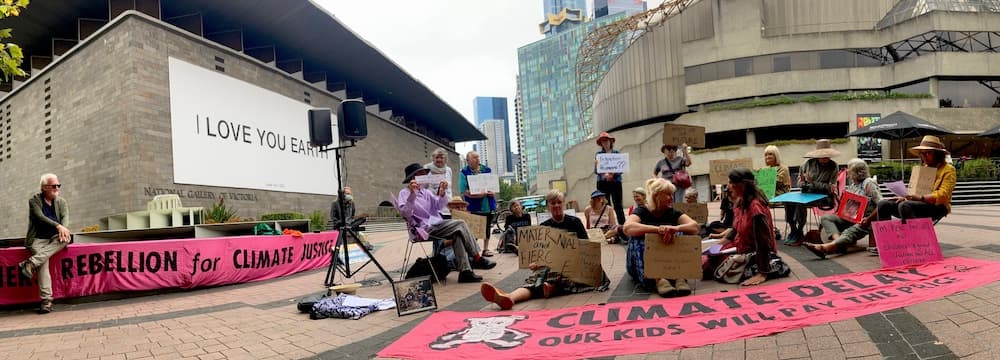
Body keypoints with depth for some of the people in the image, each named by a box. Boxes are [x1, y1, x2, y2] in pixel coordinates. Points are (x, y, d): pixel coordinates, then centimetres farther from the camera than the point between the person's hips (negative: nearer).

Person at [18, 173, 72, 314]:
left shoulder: (61, 202, 13)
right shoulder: (34, 201, 2)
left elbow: (65, 216, -3)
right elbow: (40, 217, -13)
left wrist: (63, 228, -26)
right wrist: (58, 226, -29)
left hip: (54, 238, 3)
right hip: (38, 239, -3)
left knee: (67, 237, -31)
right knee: (43, 262, -28)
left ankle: (31, 263, -35)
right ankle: (46, 300, -33)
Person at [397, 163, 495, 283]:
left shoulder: (425, 191, 20)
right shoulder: (405, 193, -2)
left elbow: (438, 206, 8)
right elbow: (405, 214, -18)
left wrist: (442, 193, -11)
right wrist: (412, 194, -28)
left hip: (435, 225, 8)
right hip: (425, 229, -7)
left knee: (458, 235, -15)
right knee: (461, 224, -16)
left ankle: (465, 271, -15)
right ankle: (477, 259, -10)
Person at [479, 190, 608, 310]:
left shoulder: (574, 222, 9)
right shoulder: (544, 226, 15)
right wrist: (534, 262, -12)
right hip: (551, 263, -2)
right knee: (536, 279, -35)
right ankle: (509, 297, -62)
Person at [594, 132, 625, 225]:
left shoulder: (616, 153, 6)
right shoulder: (598, 154, 9)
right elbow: (595, 171, 4)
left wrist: (612, 174, -15)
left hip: (615, 182, -1)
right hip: (602, 183, 1)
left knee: (618, 205, -4)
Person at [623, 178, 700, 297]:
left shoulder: (673, 213, 5)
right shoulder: (641, 212, -5)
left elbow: (694, 227, -14)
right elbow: (628, 228, -29)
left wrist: (676, 228, -35)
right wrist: (658, 229, -41)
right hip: (641, 268, -2)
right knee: (637, 239, -28)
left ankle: (679, 276, -38)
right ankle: (657, 279, -48)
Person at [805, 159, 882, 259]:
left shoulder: (868, 183, -4)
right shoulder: (851, 185, 20)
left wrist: (869, 219, -21)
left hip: (864, 221, -8)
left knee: (850, 232, -36)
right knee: (825, 218, -15)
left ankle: (825, 247, -66)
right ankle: (838, 240, -41)